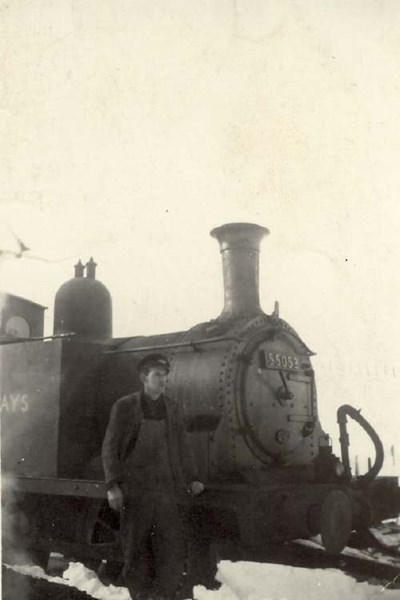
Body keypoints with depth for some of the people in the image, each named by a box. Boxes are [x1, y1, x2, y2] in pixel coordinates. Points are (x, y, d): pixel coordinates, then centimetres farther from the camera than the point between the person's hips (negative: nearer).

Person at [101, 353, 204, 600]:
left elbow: (183, 448, 16)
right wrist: (113, 485, -8)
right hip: (134, 490, -3)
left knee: (172, 548, 0)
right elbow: (110, 448, -1)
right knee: (136, 550, 5)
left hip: (166, 489, 3)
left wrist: (192, 478, 6)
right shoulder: (124, 407, 0)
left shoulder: (173, 409, 11)